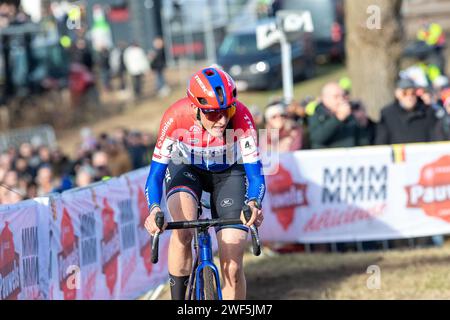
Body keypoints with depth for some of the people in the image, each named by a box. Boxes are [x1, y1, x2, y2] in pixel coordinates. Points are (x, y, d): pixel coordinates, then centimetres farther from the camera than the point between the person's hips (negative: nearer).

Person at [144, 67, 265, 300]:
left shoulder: (241, 118, -34)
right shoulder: (176, 117, -33)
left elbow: (255, 173, -30)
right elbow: (155, 173, -29)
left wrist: (254, 204, -51)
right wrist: (154, 209, -48)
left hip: (229, 173, 0)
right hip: (186, 168, 0)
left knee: (232, 268, -9)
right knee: (182, 230, -33)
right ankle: (177, 299, -17)